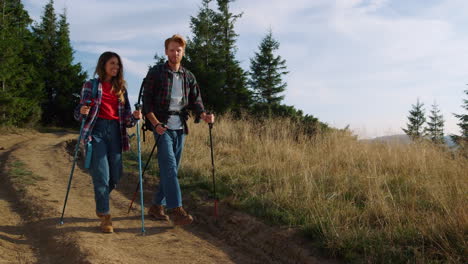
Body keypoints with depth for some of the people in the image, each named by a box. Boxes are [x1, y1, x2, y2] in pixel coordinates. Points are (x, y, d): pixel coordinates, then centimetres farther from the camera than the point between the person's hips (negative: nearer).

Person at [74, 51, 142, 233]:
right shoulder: (90, 85, 5)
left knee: (115, 176, 3)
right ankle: (105, 217, 1)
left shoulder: (121, 87, 15)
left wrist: (134, 117, -8)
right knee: (102, 175, -10)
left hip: (115, 131, 4)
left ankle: (101, 203, 32)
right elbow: (79, 113, 4)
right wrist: (82, 112, -19)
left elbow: (126, 115, 14)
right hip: (97, 130, -4)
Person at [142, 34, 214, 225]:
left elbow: (195, 101, 8)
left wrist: (204, 116, -14)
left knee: (171, 169, 8)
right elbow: (146, 101, -3)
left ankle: (156, 206, 19)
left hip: (180, 128, 5)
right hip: (162, 127, -5)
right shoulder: (155, 73, 0)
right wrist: (156, 123, -17)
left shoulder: (188, 77, 13)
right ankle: (176, 210, -19)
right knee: (169, 167, -16)